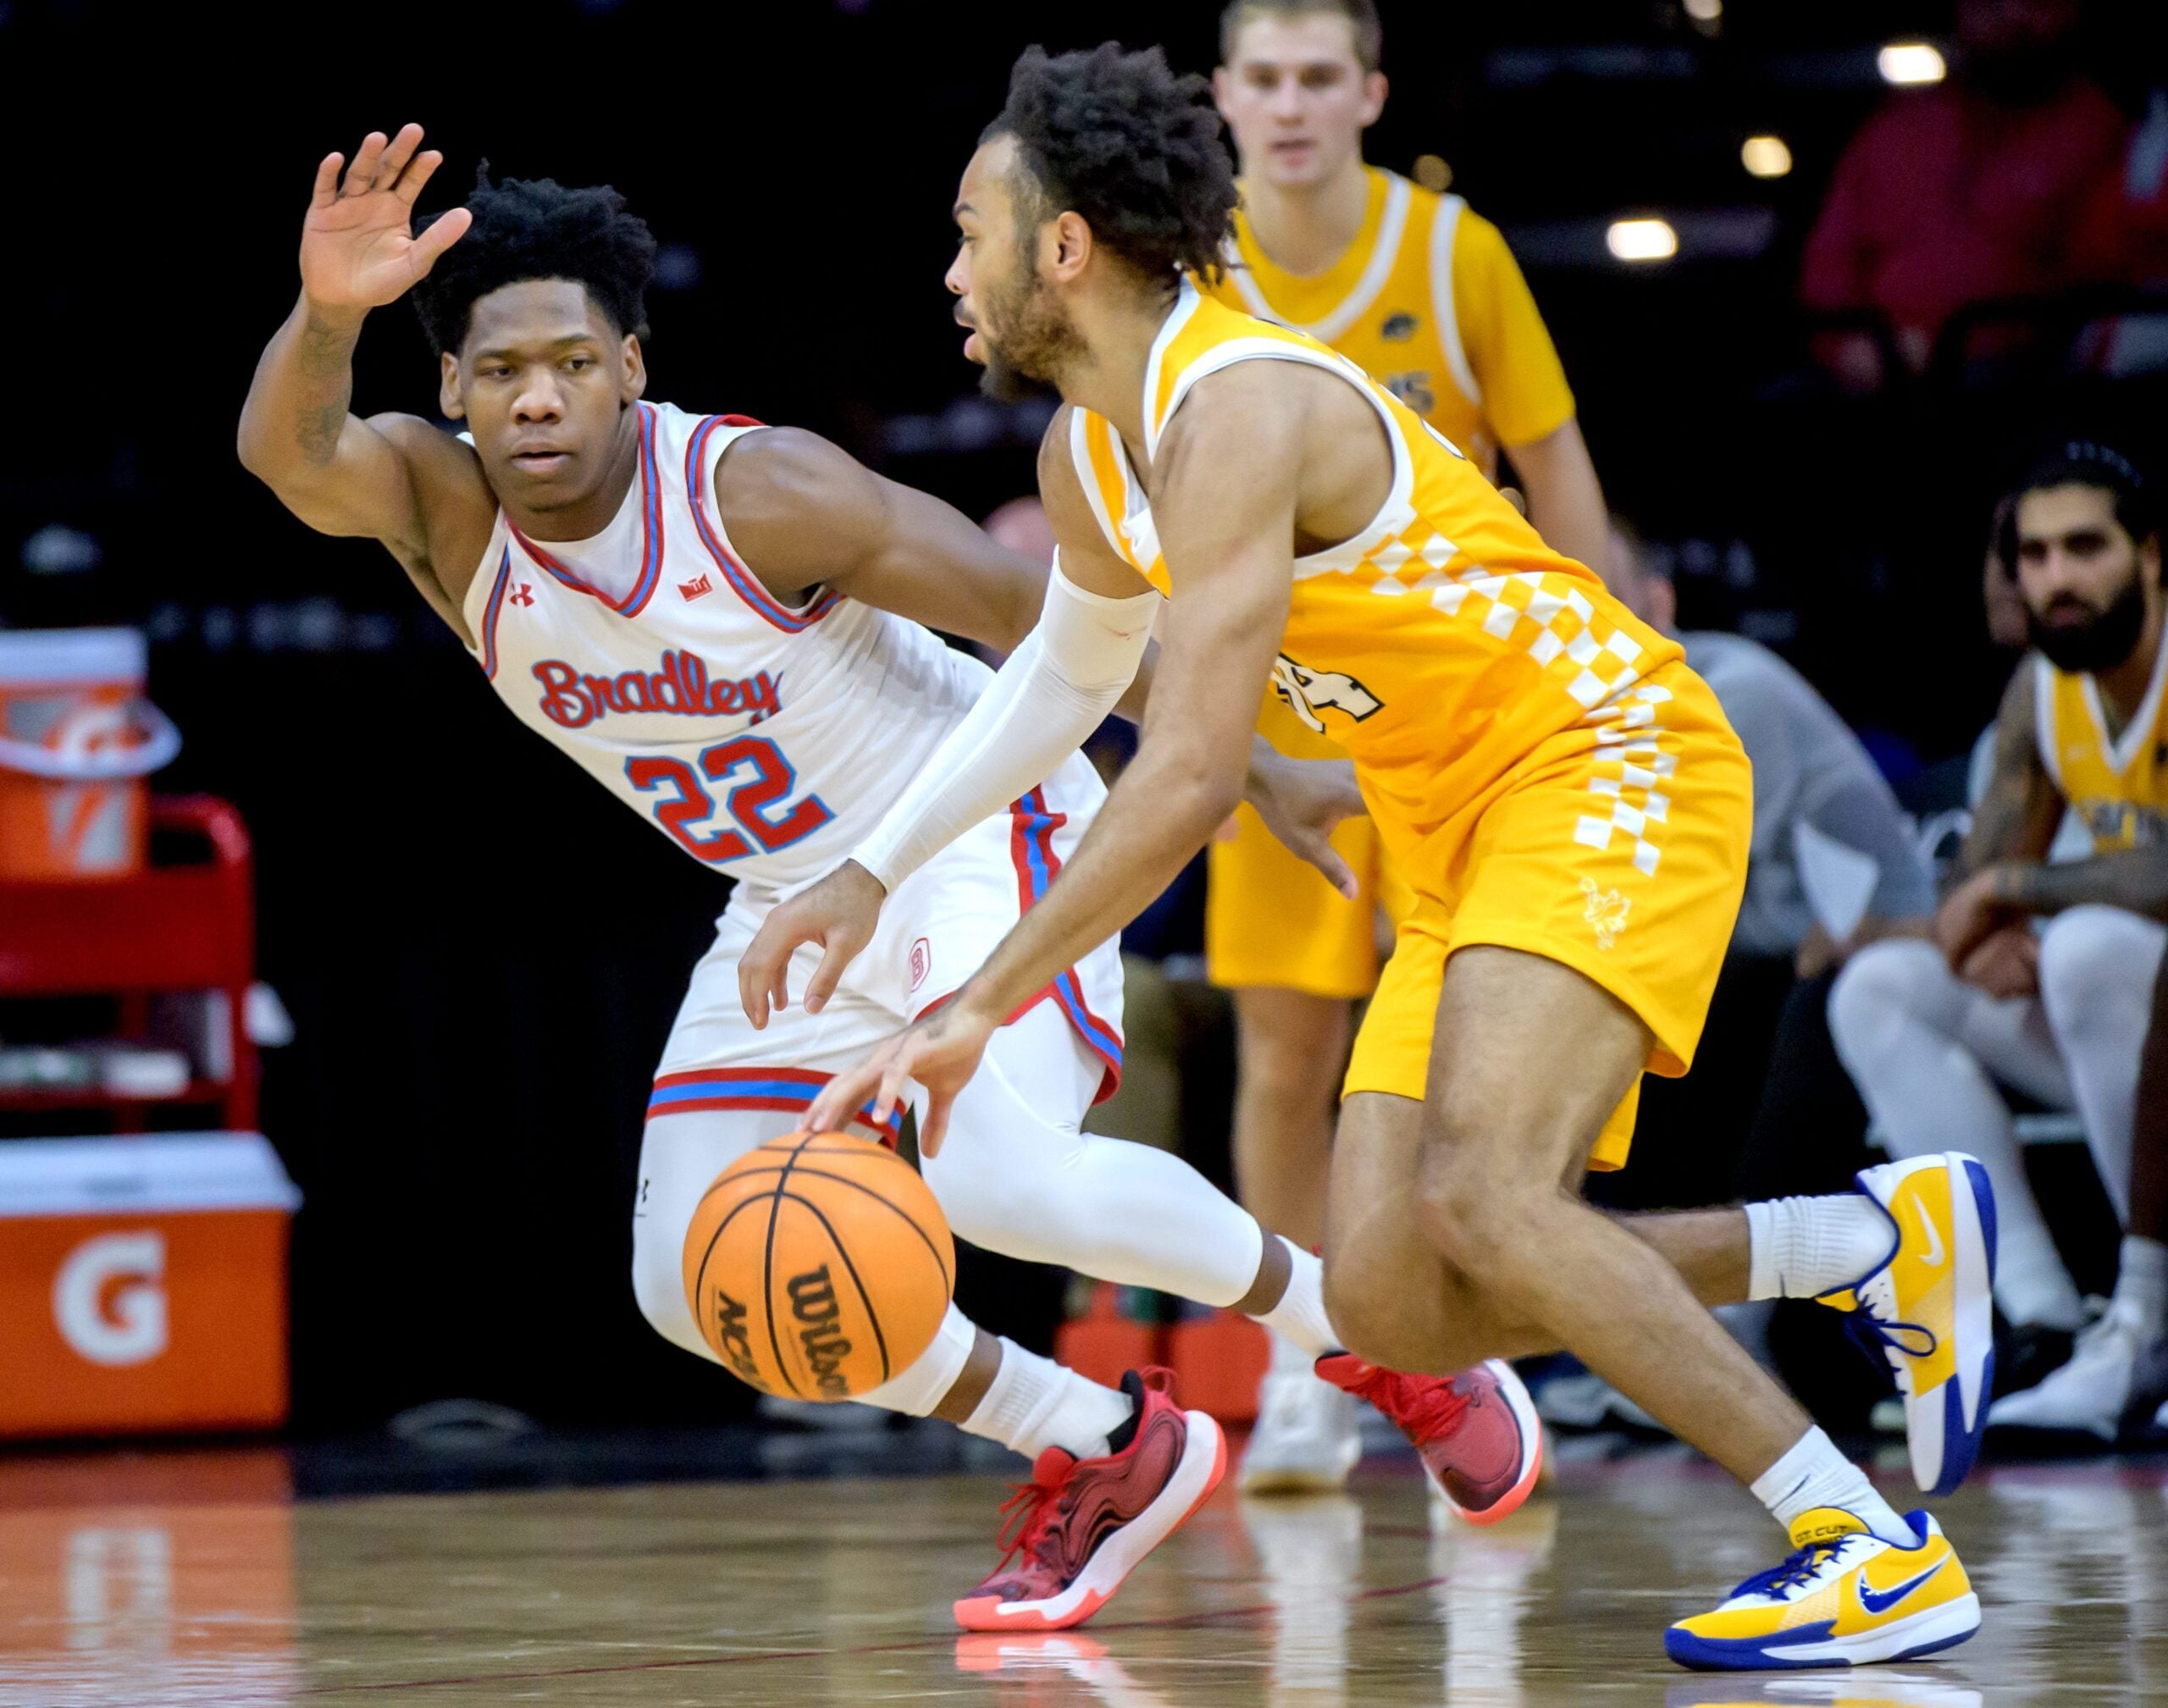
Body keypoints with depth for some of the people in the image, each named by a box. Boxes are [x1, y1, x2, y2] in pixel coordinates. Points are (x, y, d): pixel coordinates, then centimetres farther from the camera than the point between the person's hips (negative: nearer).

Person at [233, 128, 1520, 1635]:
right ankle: (1113, 1459, 13)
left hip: (975, 838, -6)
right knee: (699, 1281, -2)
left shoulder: (757, 491, -25)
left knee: (994, 1173, -30)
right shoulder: (443, 506, -15)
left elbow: (1040, 612, -19)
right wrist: (326, 315, -59)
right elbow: (290, 452, -37)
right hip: (796, 904, 6)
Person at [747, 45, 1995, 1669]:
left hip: (1612, 764, -10)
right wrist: (876, 872, 21)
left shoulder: (1237, 410, -23)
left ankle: (1878, 1550, -22)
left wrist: (978, 1011, -27)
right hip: (1466, 835, 10)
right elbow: (1075, 658, 29)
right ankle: (1881, 1239, 12)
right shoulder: (1086, 456, 7)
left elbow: (1191, 778, -29)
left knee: (1480, 1197, -29)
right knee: (1389, 1307, -1)